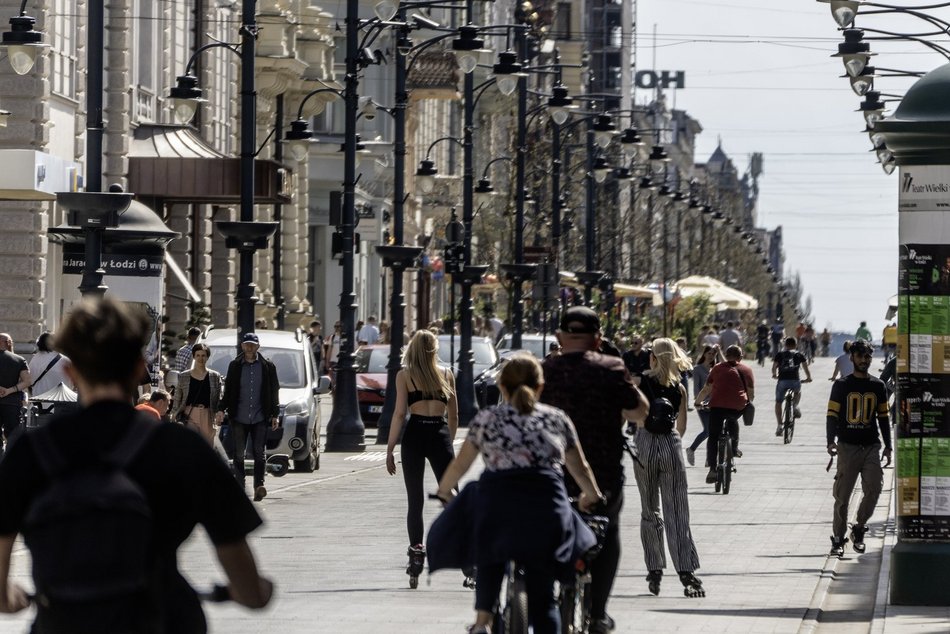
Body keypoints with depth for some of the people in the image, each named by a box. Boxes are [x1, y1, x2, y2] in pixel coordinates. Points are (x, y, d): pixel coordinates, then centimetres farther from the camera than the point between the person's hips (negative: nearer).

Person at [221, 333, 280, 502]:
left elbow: (274, 392, 7)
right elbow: (228, 391, 10)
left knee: (259, 452, -8)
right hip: (239, 418, 1)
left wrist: (275, 414, 3)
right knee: (238, 454, 4)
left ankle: (259, 486, -12)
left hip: (259, 418, -1)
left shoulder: (268, 366, 4)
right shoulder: (235, 366, 6)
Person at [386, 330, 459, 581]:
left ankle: (416, 552, -4)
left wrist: (390, 449, -2)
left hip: (414, 436, -2)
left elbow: (399, 413, -4)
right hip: (440, 435, 2)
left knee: (415, 500, 4)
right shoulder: (446, 375, 10)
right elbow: (454, 416, 12)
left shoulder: (405, 375, 3)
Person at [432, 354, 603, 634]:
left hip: (497, 498, 0)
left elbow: (460, 465, 17)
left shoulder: (486, 418, 15)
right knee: (542, 594, 6)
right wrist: (591, 496, 46)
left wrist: (443, 490, 37)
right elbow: (580, 468, 26)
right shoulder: (557, 419, 18)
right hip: (547, 505, 0)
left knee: (490, 561, 27)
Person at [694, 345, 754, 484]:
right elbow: (751, 393, 12)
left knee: (713, 437, 4)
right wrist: (748, 402, 32)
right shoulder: (746, 370, 13)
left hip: (717, 405, -1)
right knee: (733, 420, 36)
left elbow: (706, 390, 16)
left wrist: (698, 402, 30)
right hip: (738, 407, 1)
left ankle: (712, 469, -9)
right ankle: (734, 448, 34)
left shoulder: (717, 368, 15)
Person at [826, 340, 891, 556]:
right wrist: (831, 441, -14)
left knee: (874, 489, -13)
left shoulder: (877, 386, 11)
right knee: (842, 495, -1)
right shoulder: (841, 385, 4)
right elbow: (832, 415, 0)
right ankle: (838, 538, 7)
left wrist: (888, 447, 11)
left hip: (871, 446, 2)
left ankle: (859, 528, 7)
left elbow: (883, 417, 15)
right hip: (848, 446, -2)